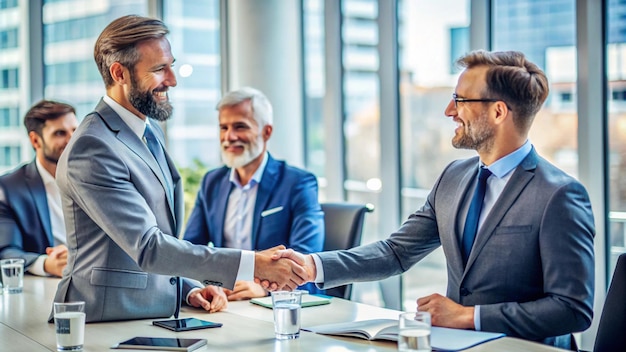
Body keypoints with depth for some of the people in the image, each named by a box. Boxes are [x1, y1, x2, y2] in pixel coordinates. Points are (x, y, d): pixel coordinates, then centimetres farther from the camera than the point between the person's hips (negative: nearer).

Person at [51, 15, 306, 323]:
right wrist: (252, 264, -26)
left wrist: (189, 289, 6)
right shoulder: (92, 149, -17)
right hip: (107, 323, -8)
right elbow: (147, 248, -23)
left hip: (156, 315, 8)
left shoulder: (150, 130, 12)